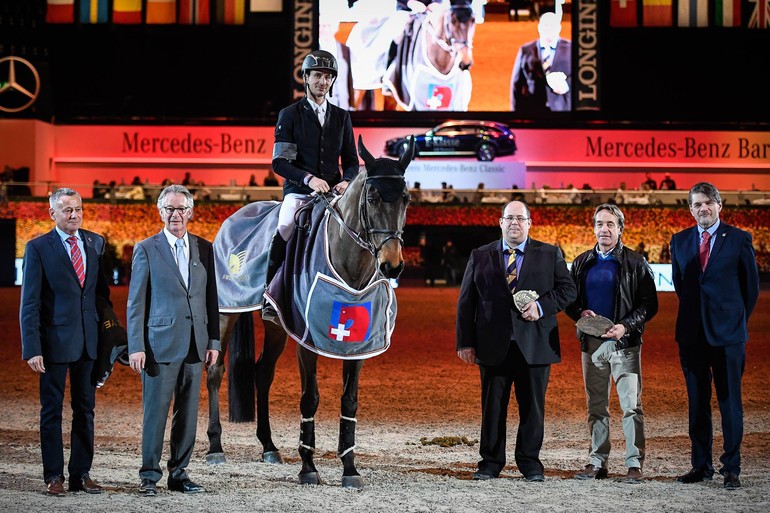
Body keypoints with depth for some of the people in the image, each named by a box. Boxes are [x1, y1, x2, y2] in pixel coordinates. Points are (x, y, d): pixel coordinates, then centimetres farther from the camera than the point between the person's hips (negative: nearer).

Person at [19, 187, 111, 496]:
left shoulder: (95, 243, 7)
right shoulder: (38, 248, -5)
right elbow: (29, 303, -7)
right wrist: (32, 349, -13)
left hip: (89, 340, 4)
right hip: (55, 340, -4)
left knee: (85, 409, 9)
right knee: (52, 410, 4)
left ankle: (81, 473, 17)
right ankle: (54, 476, 11)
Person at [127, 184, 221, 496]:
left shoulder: (204, 249, 11)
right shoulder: (146, 249, 1)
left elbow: (211, 298, 13)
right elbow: (136, 303, -1)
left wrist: (214, 341, 6)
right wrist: (136, 347, -8)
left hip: (195, 346, 4)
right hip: (160, 344, -4)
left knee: (188, 413, 7)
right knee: (155, 412, -1)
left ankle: (179, 474, 16)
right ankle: (149, 475, 8)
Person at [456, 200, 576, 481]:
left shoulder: (550, 254, 8)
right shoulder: (480, 256, 10)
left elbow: (567, 289, 5)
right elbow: (466, 301, 8)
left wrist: (542, 305, -13)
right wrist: (465, 341, 0)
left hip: (535, 345, 0)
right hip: (493, 346, 1)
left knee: (533, 406, 4)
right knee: (492, 407, 4)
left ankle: (530, 463, 15)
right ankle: (490, 462, 13)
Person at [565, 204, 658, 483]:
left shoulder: (635, 263, 1)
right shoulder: (582, 263, 12)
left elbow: (649, 304, -2)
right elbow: (569, 299, 16)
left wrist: (626, 326, -15)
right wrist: (580, 313, -6)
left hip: (624, 343, -4)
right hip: (591, 342, 4)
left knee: (631, 405, -7)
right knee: (596, 406, 8)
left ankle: (634, 464, -3)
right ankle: (597, 462, 14)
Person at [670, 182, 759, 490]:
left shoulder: (739, 239, -1)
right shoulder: (680, 241, 9)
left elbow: (751, 284, 5)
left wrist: (738, 319, 10)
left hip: (727, 332, -3)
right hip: (692, 333, 3)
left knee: (730, 401, -1)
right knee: (697, 402, 7)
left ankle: (731, 468, 4)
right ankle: (701, 465, 14)